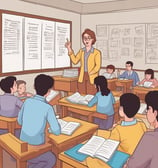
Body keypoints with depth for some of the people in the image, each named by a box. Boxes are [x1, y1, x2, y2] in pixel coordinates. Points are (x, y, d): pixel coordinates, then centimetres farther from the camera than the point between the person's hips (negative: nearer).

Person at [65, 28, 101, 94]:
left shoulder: (96, 52, -4)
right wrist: (69, 49, -5)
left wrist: (89, 73, -20)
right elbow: (75, 61, -2)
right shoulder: (81, 51, 11)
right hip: (82, 77, 4)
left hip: (92, 78, -4)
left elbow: (98, 66, -10)